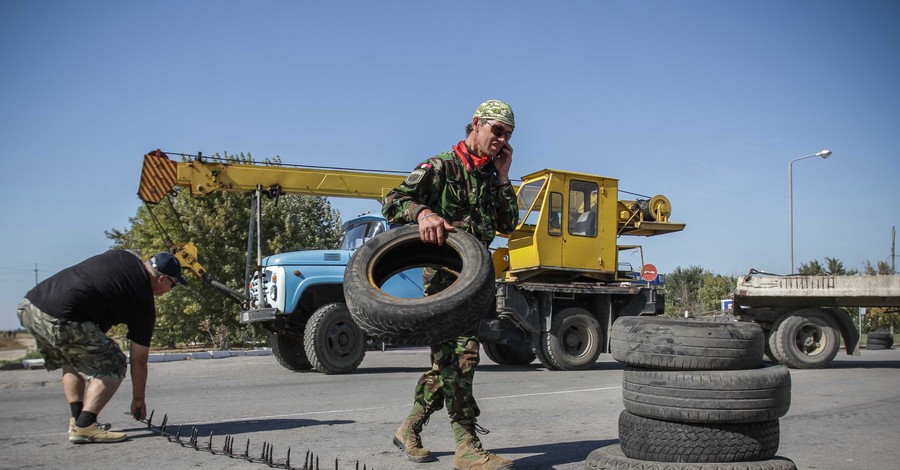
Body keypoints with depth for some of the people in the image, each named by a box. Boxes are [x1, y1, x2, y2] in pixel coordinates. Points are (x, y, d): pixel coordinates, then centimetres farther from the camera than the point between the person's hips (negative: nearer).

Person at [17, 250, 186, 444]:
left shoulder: (120, 256, 19)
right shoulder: (144, 304, 6)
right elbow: (139, 360, 13)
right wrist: (138, 399, 26)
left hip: (28, 305, 8)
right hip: (59, 318, -8)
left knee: (70, 361, 29)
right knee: (112, 366, 5)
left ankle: (77, 419, 22)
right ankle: (84, 427, -4)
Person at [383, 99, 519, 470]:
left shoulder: (490, 175, 17)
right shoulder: (443, 166, -5)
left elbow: (508, 224, 11)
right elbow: (393, 202, -13)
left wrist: (502, 177, 5)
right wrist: (423, 211, -34)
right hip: (444, 273, -8)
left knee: (449, 358, 12)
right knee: (461, 354, -15)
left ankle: (409, 429, 24)